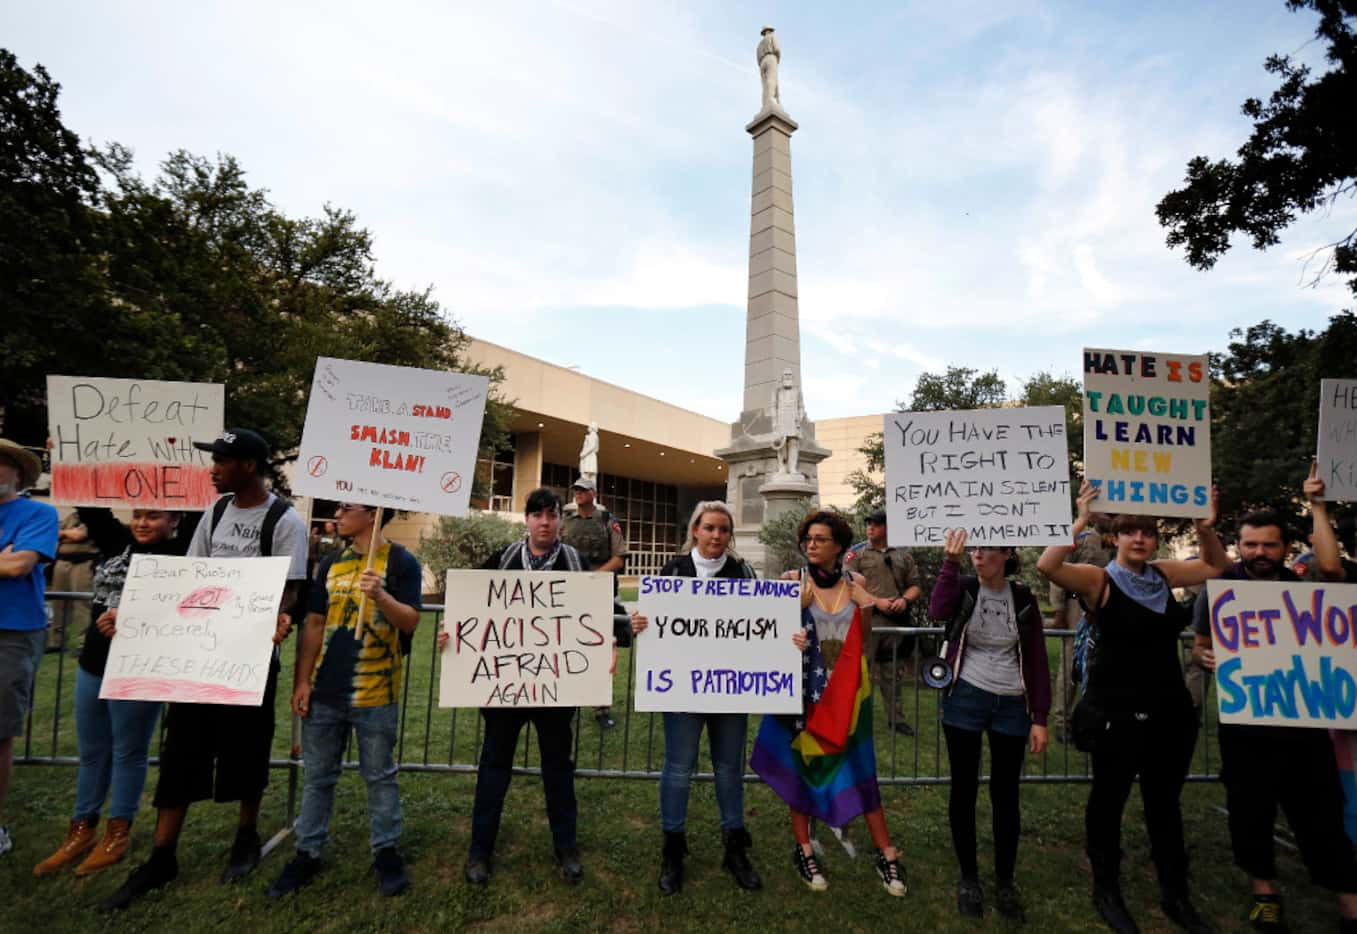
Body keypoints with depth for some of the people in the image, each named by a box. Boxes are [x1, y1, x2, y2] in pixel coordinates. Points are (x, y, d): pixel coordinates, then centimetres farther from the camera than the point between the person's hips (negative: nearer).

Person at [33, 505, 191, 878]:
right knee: (91, 753, 18)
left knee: (128, 753, 8)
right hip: (93, 664, 6)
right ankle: (82, 829, 34)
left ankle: (118, 833, 24)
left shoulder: (181, 552, -10)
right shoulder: (120, 541, 6)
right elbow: (91, 509, 8)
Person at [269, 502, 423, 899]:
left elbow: (410, 622, -14)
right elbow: (314, 625, 9)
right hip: (325, 690, 5)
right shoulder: (331, 563, 7)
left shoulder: (400, 561, -9)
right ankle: (307, 853, 32)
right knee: (318, 776, 17)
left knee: (380, 776, 9)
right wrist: (302, 681, 3)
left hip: (375, 693, -5)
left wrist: (380, 596, -31)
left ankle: (386, 851, 25)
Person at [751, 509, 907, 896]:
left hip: (847, 689, 2)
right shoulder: (794, 580, -7)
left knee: (860, 765, 6)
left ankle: (885, 853, 20)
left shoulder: (855, 583, 1)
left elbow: (862, 641, 5)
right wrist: (797, 605, -24)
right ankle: (803, 849, 23)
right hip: (806, 687, -1)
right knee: (802, 762, 8)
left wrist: (866, 606, -12)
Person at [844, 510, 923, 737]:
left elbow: (915, 585, 13)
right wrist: (876, 601, -15)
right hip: (866, 620, -4)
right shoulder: (856, 553, 0)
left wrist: (905, 600, -7)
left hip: (896, 621, 4)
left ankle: (897, 719, 27)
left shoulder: (902, 555, 12)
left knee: (894, 673, 14)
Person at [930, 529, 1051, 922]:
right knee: (964, 789, 8)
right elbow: (938, 611, -26)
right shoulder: (964, 588, -3)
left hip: (1011, 706, 1)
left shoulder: (1023, 597, 1)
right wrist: (950, 562, -29)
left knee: (1006, 794, 10)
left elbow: (1037, 660, 3)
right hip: (965, 700, -1)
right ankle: (968, 877, 25)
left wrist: (1039, 717, -1)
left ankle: (1005, 882, 28)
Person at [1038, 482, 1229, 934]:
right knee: (1109, 798, 9)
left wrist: (1205, 528, 2)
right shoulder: (1099, 580, -12)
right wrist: (1080, 521, -31)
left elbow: (1216, 566, 19)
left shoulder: (1162, 575, 5)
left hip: (1171, 709, 6)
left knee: (1165, 801, 19)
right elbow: (1047, 566, -29)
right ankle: (1106, 890, 26)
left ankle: (1175, 894, 36)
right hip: (1117, 711, -5)